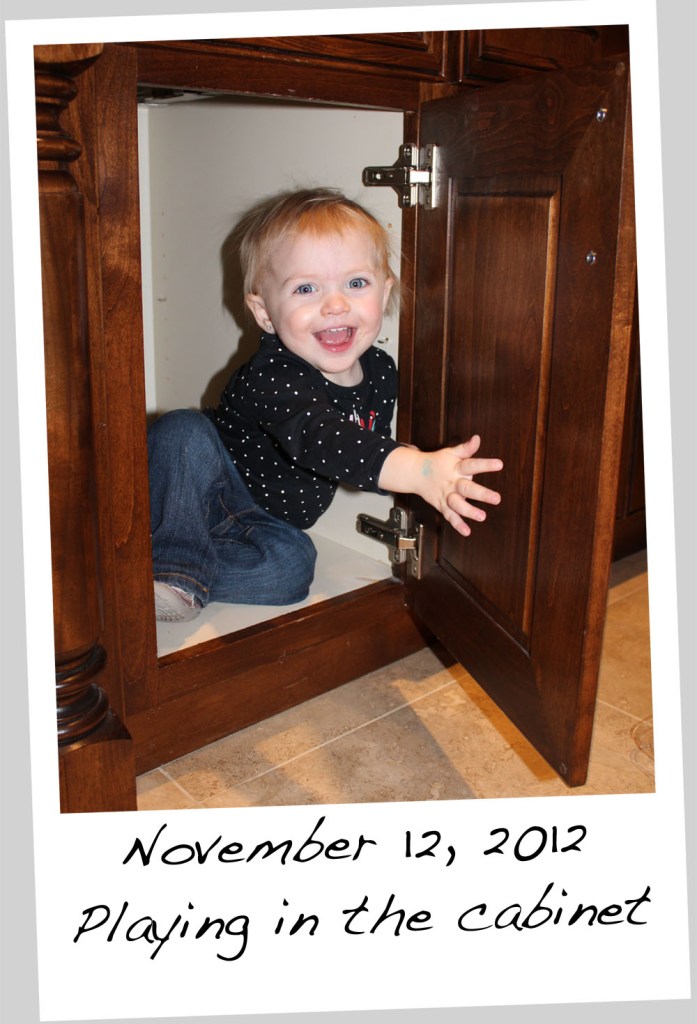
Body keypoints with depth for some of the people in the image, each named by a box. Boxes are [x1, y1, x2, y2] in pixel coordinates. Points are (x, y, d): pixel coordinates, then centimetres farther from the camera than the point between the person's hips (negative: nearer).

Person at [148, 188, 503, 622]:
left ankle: (176, 580, -18)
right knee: (183, 429, -31)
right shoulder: (273, 376, -32)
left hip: (269, 522, 4)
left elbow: (371, 452, 6)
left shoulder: (380, 373, -8)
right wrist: (417, 471, -61)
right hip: (209, 490, -4)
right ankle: (175, 559, -29)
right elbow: (319, 439, -50)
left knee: (292, 564, -27)